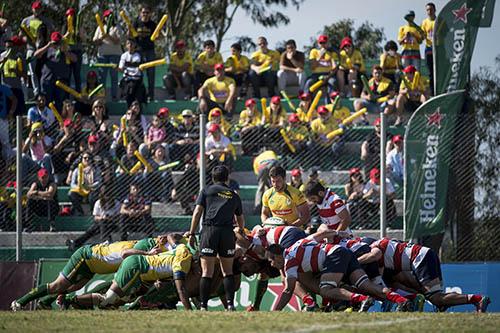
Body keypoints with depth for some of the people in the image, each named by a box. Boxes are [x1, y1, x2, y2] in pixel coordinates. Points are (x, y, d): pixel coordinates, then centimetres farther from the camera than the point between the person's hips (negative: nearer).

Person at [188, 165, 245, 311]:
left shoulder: (206, 191, 12)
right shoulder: (234, 196, 20)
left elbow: (197, 213, 2)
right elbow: (240, 220, 29)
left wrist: (192, 234, 4)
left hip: (209, 230, -2)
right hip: (228, 232, 2)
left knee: (207, 272, -3)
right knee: (228, 271, 9)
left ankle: (203, 306, -9)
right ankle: (230, 304, -1)